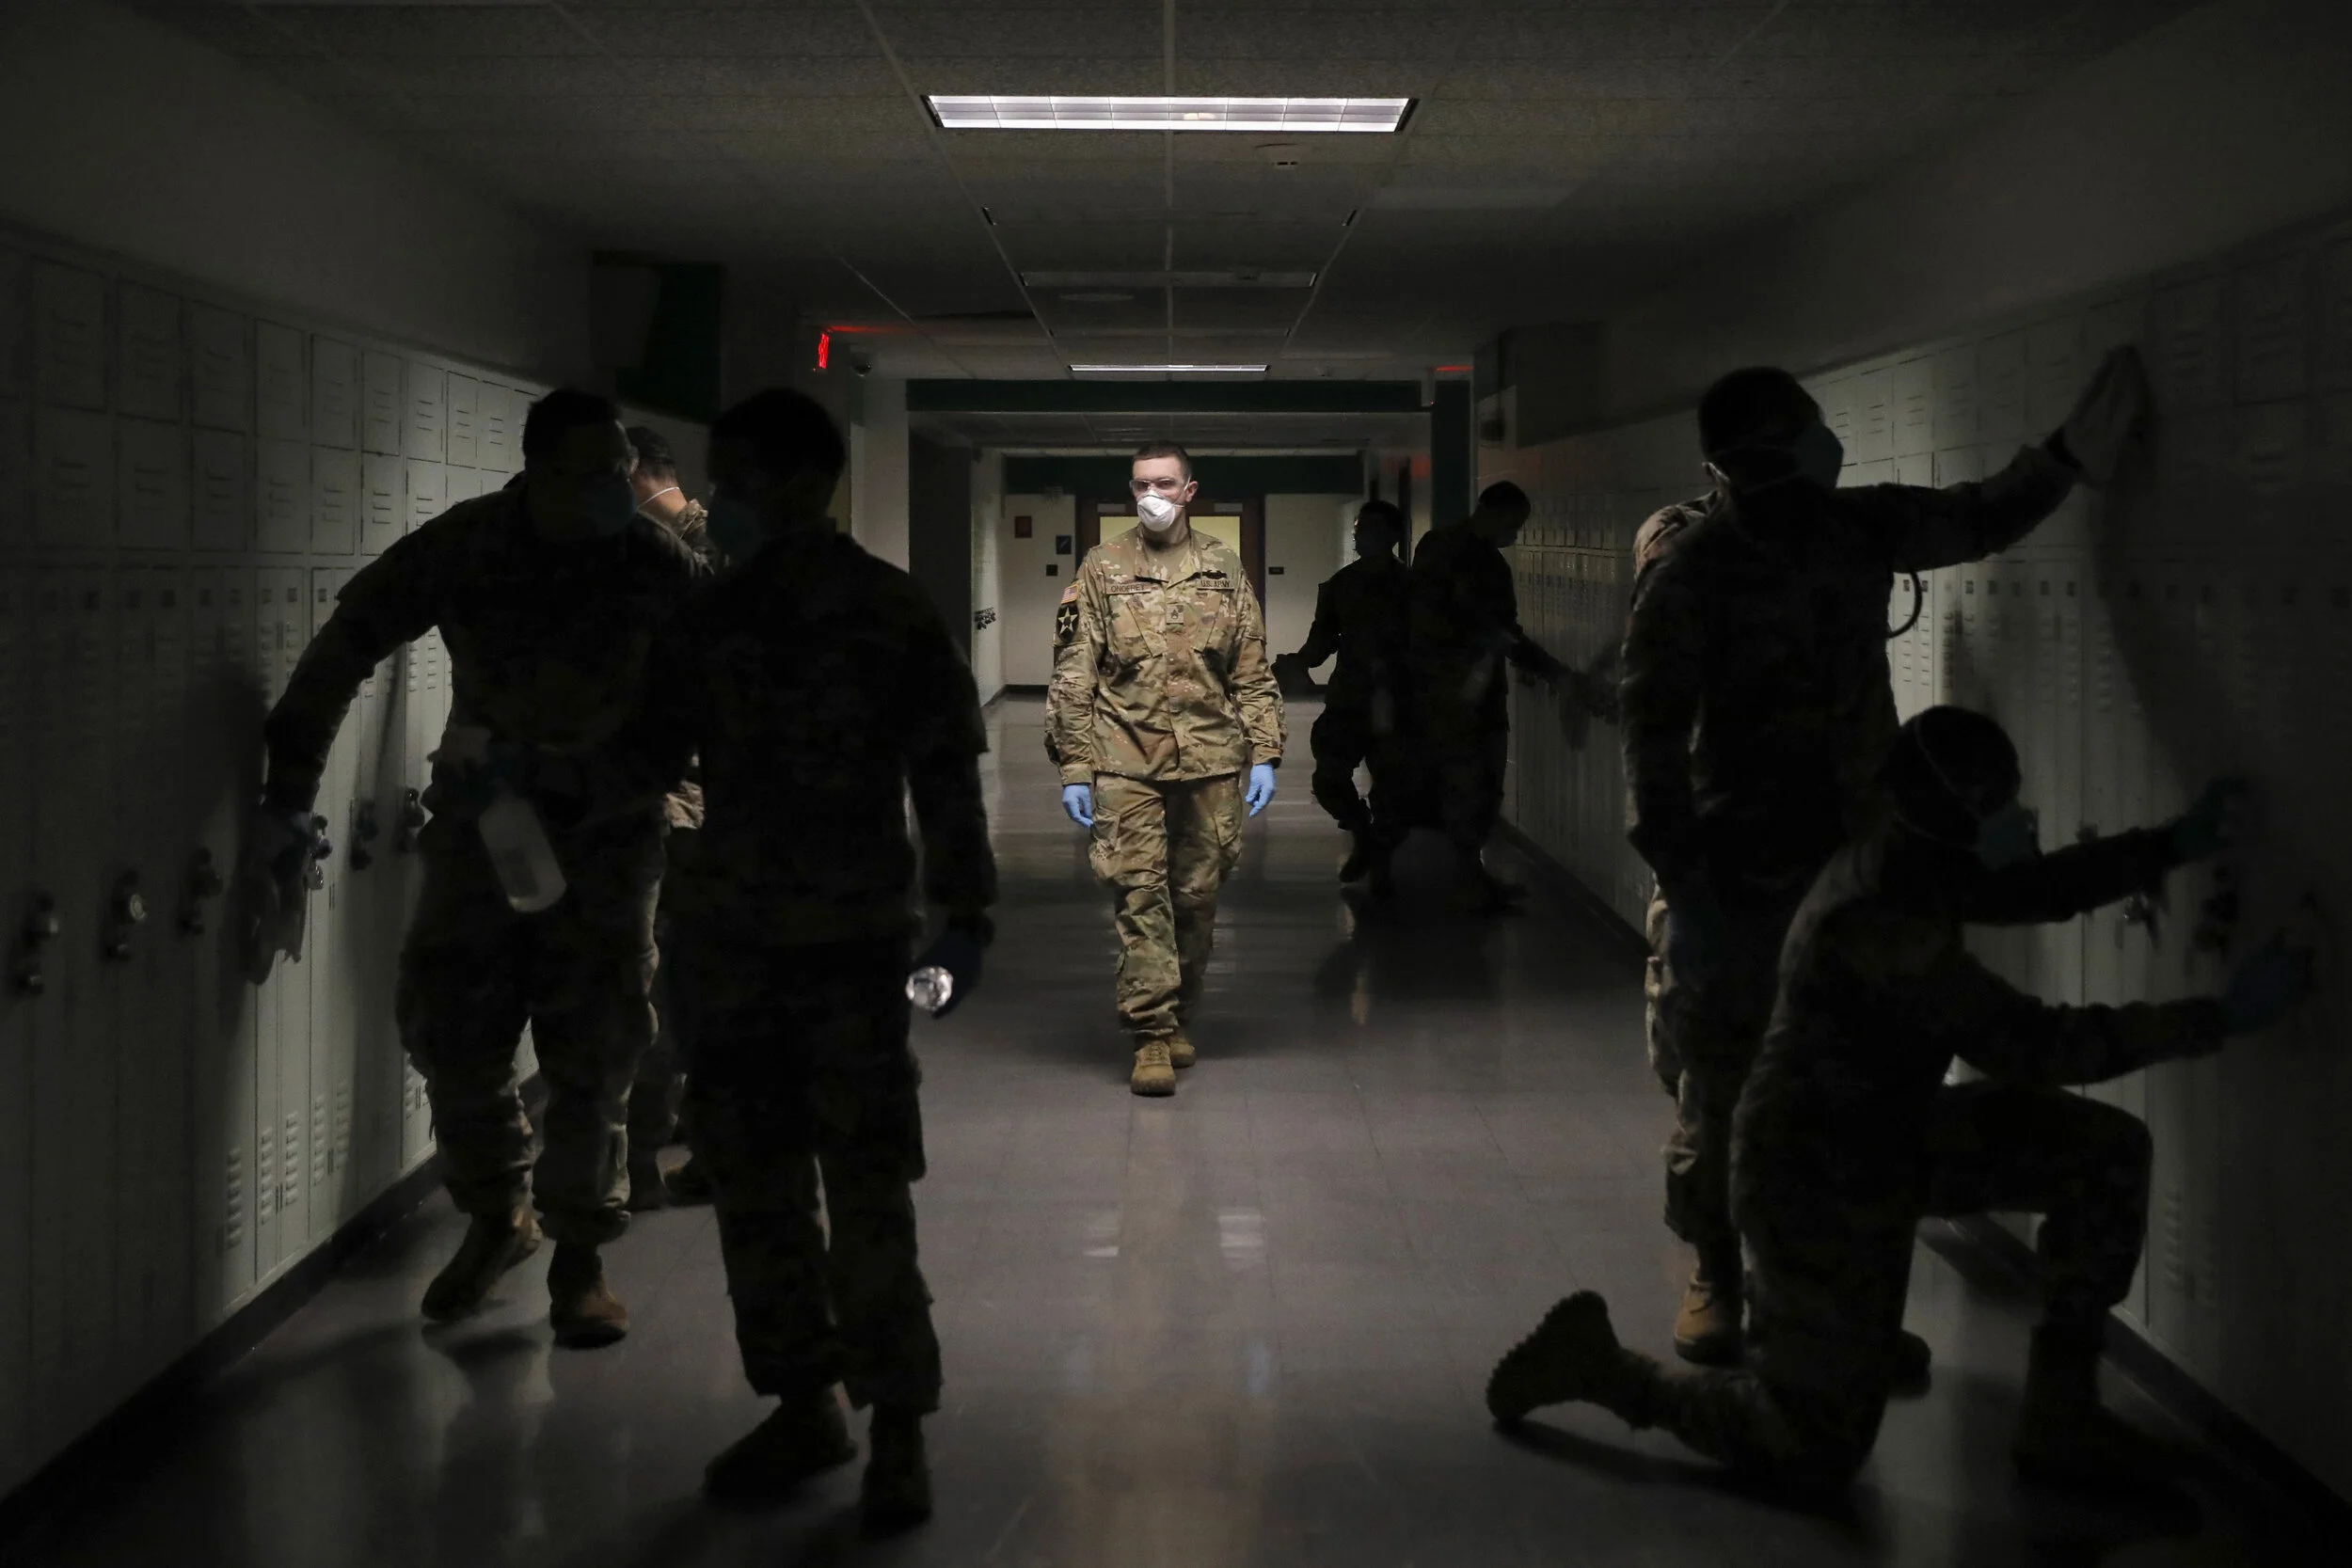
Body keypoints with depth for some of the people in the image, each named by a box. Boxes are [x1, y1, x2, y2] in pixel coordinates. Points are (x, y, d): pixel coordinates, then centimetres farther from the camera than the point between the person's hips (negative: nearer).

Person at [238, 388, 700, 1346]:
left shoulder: (655, 563, -15)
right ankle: (496, 1219, 25)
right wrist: (288, 797, -15)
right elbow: (344, 649, -12)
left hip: (605, 819, -1)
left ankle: (580, 1255, 15)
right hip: (481, 806, 2)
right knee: (449, 1027, 3)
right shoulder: (462, 547, -14)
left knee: (590, 1049, 0)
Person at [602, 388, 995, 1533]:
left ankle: (898, 1429, 5)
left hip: (853, 938, -4)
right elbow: (649, 756, 10)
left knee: (865, 1189, -4)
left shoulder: (891, 616, -4)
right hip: (727, 937, 4)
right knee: (753, 1180, 8)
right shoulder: (708, 621, 7)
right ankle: (803, 1404, 21)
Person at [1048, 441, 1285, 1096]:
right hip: (1127, 763, -2)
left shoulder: (1225, 571, 9)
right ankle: (1151, 1035, -5)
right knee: (1140, 896, -8)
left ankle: (1177, 1018, 24)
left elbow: (1253, 674, 11)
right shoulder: (1102, 570, 3)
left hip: (1211, 763, 2)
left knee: (1197, 896, 8)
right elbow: (1072, 677, 3)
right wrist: (1073, 766, -3)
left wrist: (1263, 754, 3)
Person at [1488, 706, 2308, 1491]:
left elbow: (2039, 887, 9)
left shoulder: (1900, 861, -4)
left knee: (2107, 1150, 1)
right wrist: (2218, 1017, -28)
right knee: (1815, 1451, 1)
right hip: (1821, 1184, -9)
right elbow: (2030, 1045, -32)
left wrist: (2179, 841, -2)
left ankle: (2060, 1416, 10)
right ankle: (1604, 1368, 17)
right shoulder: (1885, 923, -32)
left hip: (1878, 1135, 9)